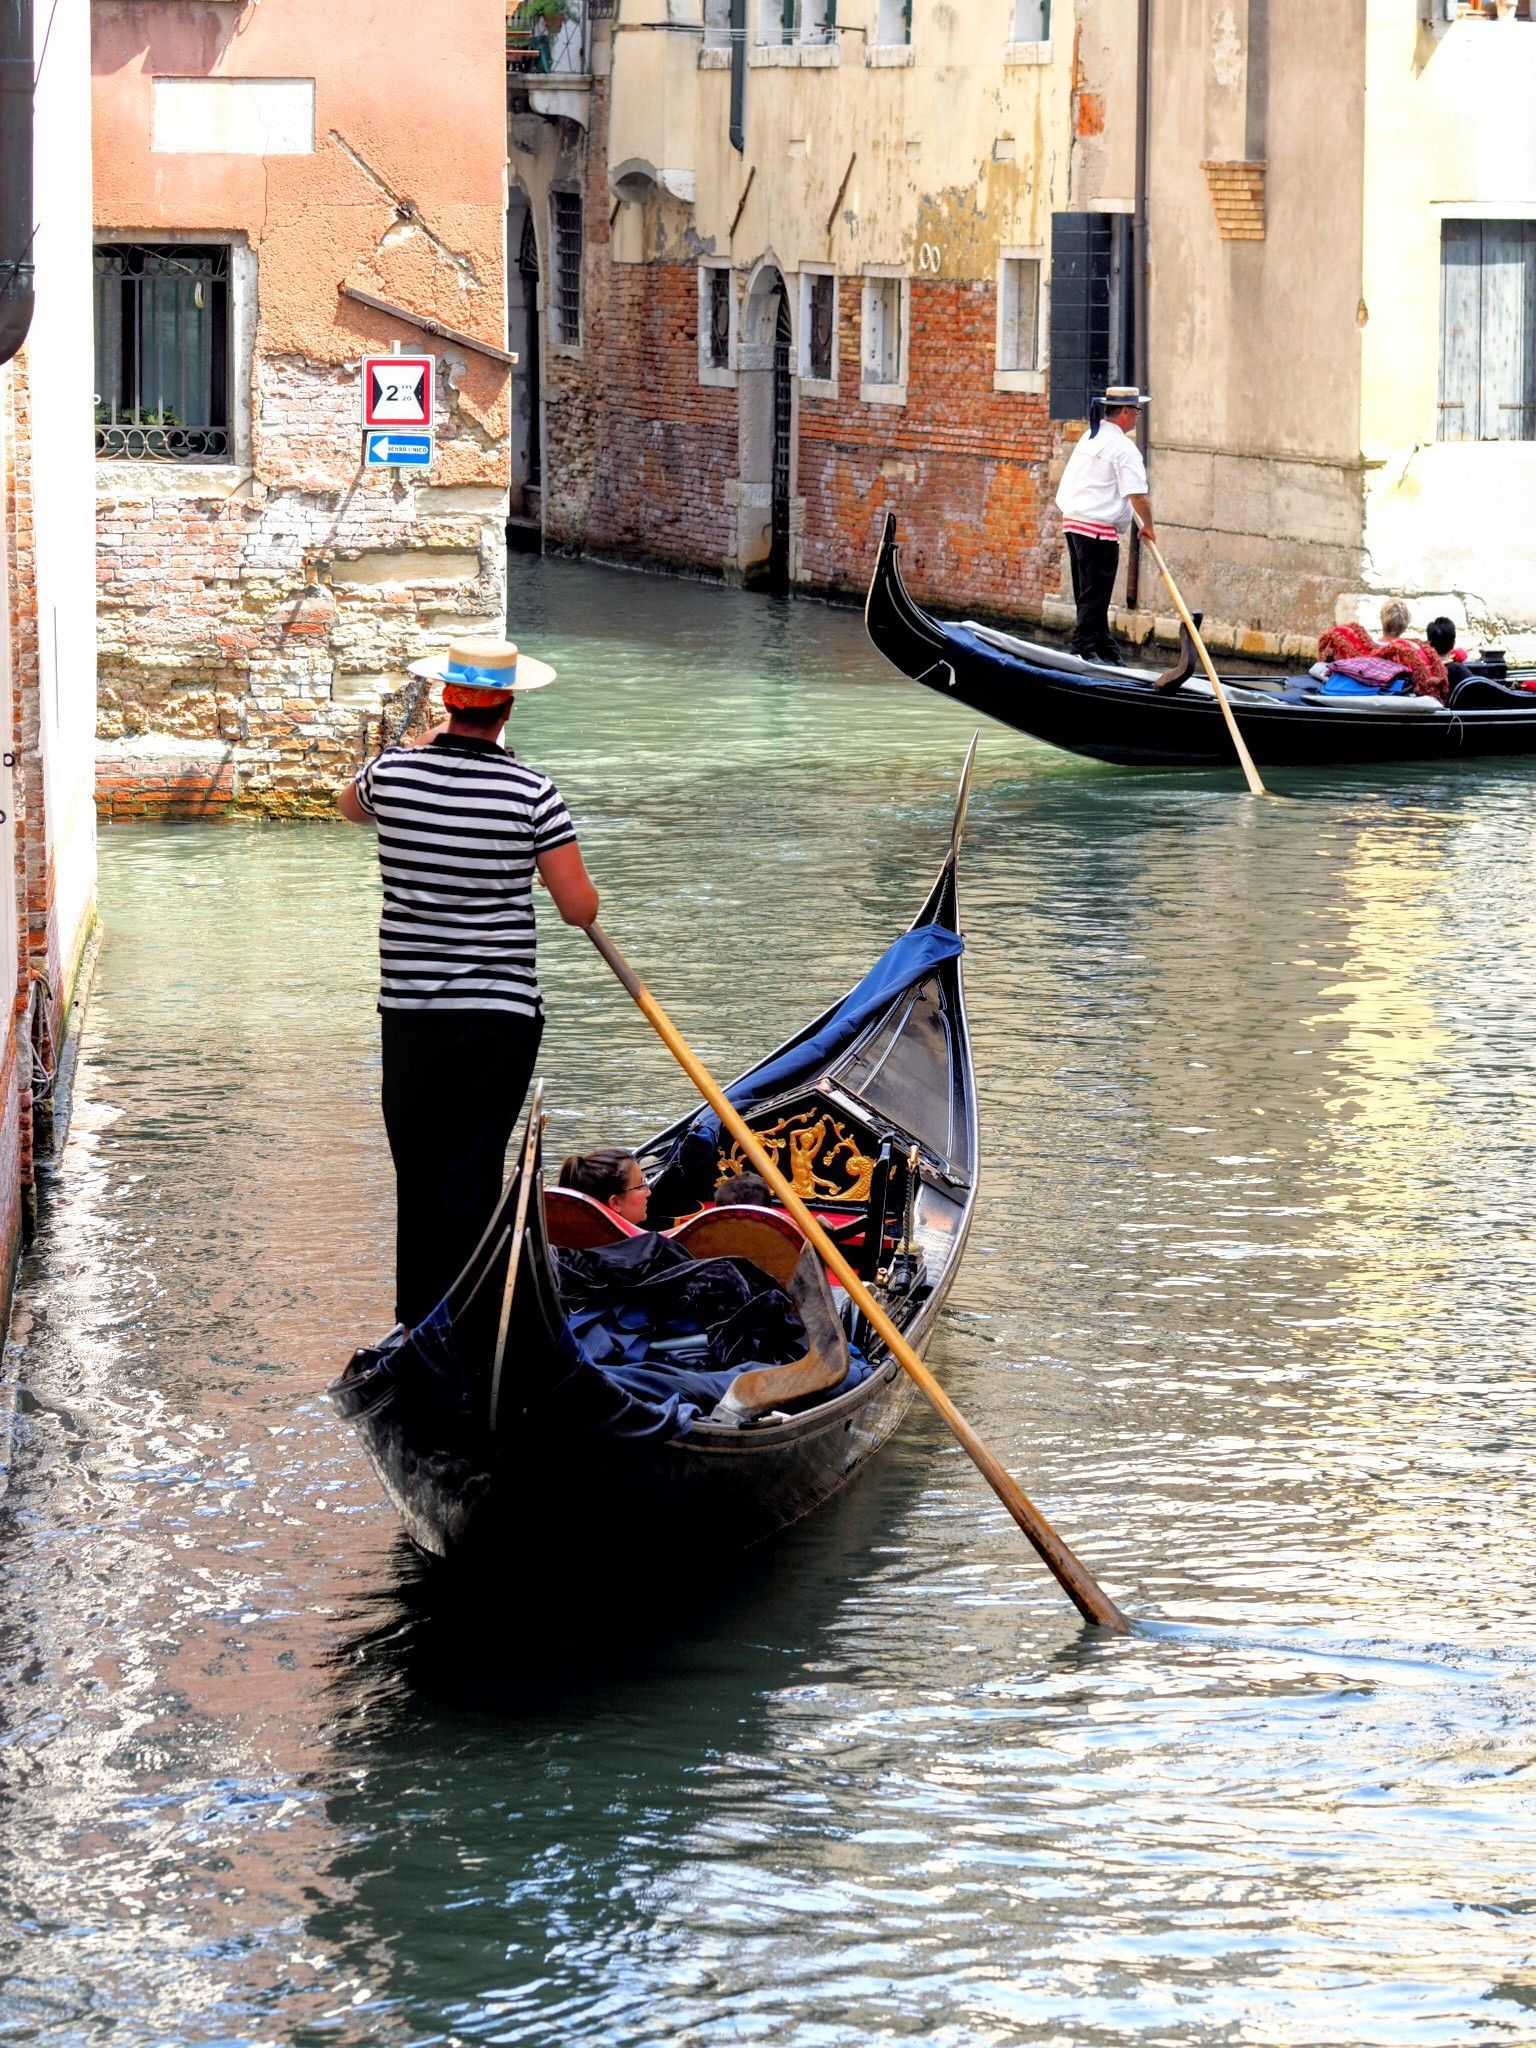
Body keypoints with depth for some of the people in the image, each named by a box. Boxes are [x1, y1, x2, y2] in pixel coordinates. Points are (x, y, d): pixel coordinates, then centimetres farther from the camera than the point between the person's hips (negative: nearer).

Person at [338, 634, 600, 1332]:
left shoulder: (391, 772, -2)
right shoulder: (531, 792, -11)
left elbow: (350, 804, 24)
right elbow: (580, 909, -8)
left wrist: (423, 746, 34)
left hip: (407, 1012, 3)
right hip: (500, 1016, -3)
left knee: (416, 1170, 15)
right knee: (473, 1176, 1)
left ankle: (416, 1322, 24)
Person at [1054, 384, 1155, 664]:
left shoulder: (1089, 438, 15)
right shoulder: (1123, 447, -12)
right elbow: (1138, 495, -17)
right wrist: (1148, 526, -2)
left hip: (1073, 522, 9)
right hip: (1099, 528, -9)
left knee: (1090, 592, 14)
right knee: (1095, 593, -5)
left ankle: (1104, 650, 21)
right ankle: (1083, 647, -6)